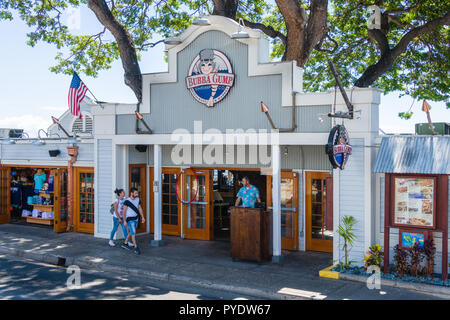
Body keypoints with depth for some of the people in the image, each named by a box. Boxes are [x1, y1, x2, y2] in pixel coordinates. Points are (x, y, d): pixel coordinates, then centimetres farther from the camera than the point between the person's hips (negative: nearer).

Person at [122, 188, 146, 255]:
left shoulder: (138, 199, 0)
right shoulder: (127, 201, -17)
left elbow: (140, 208, 9)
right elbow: (124, 211, -11)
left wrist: (142, 217, 6)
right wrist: (124, 221, -13)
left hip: (136, 218, 6)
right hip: (130, 219, -6)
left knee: (130, 232, 17)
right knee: (133, 233, -10)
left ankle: (125, 244, 33)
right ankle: (136, 248, -8)